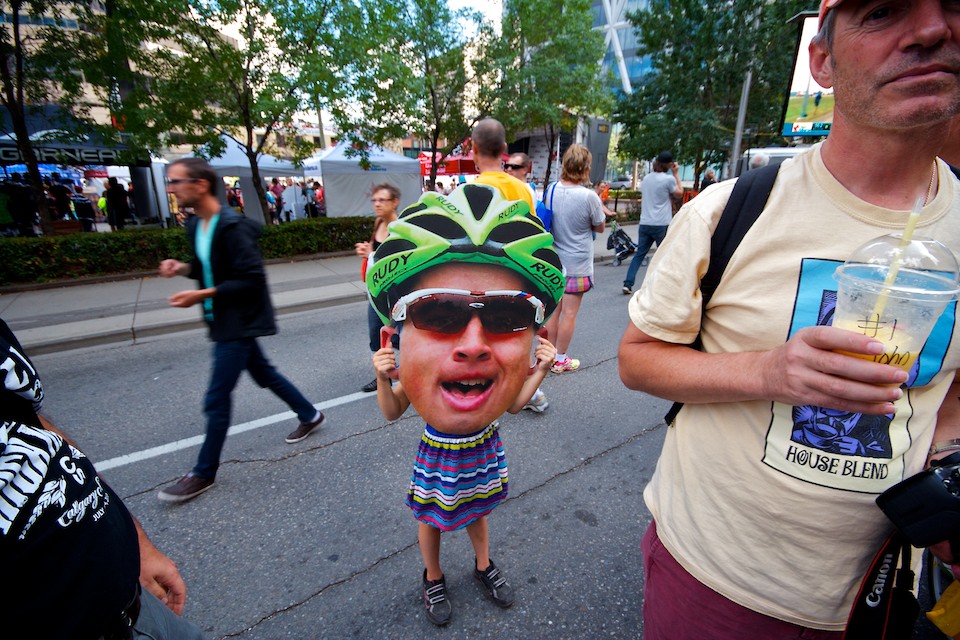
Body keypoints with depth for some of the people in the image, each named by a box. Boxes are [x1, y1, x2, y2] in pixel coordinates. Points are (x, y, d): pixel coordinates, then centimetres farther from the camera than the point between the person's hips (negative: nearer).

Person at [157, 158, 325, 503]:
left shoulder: (232, 227, -22)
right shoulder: (196, 225, 6)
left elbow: (252, 279, -24)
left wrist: (201, 295, -24)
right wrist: (183, 267, -2)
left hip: (239, 322, -9)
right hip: (225, 320, 9)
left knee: (216, 400, -1)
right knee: (264, 373, 21)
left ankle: (203, 474, 17)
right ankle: (310, 415, 39)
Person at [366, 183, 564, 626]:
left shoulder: (501, 357, -23)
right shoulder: (418, 360, -30)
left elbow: (512, 403, -3)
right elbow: (392, 412, -10)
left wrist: (540, 368, -15)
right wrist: (383, 377, -28)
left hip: (484, 451, 2)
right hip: (437, 455, -2)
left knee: (477, 510, 28)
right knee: (431, 518, 23)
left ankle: (483, 566, 59)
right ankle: (433, 578, 55)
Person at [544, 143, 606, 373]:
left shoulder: (550, 190, -4)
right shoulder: (589, 196, -18)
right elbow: (599, 228, -3)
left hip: (553, 260, 5)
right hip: (578, 263, -5)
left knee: (553, 310, 15)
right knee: (569, 313, 6)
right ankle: (561, 360, 18)